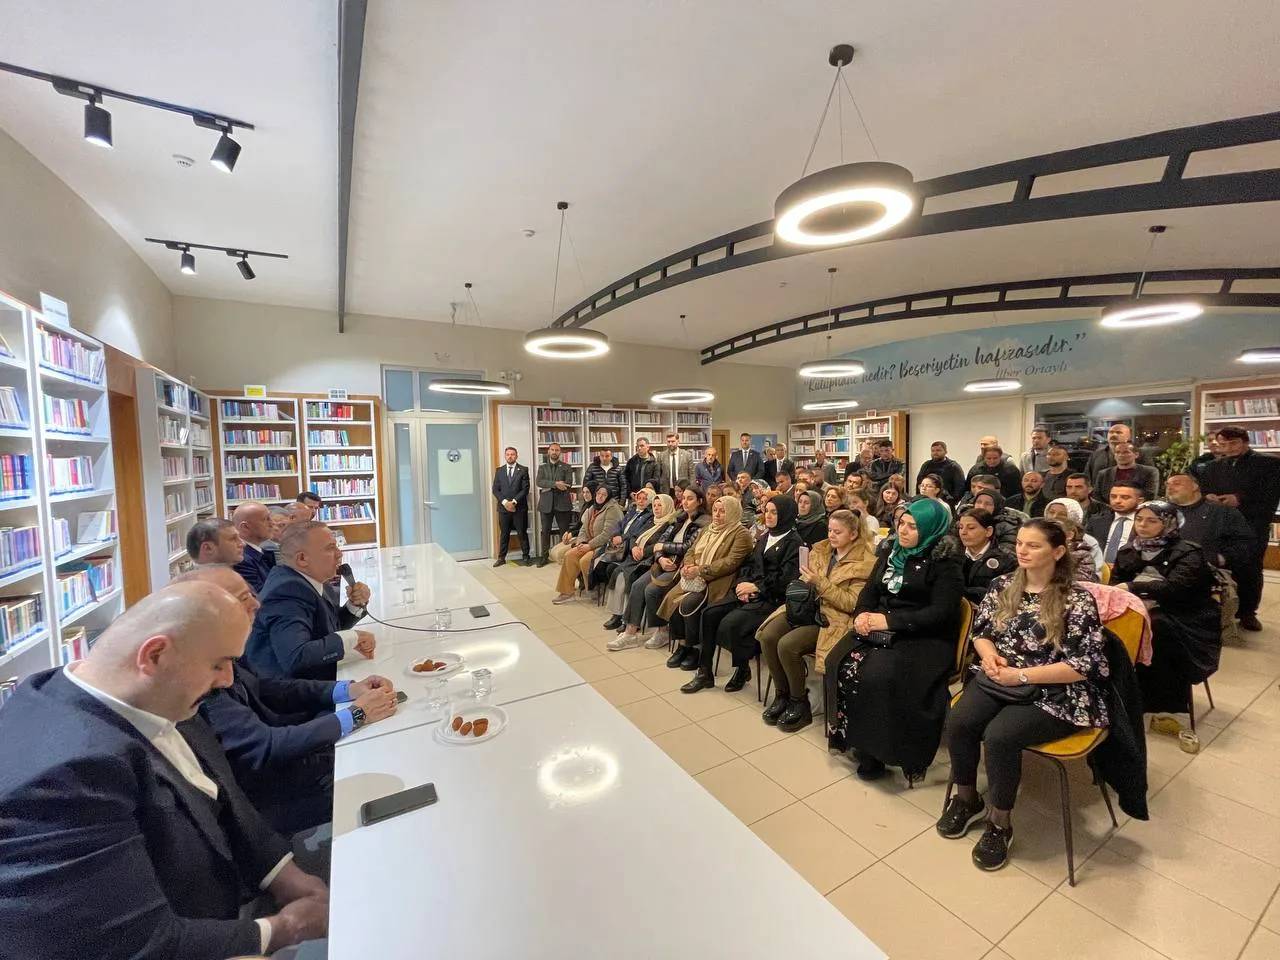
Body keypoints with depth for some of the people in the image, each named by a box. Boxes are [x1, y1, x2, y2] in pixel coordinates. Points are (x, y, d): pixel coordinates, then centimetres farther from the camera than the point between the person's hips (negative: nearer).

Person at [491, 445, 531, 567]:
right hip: (503, 507, 2)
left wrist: (514, 502, -14)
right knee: (504, 534, 9)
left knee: (522, 533, 5)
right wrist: (505, 502, -10)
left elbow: (525, 489, -6)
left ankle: (525, 556, 15)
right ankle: (501, 557, 16)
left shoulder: (523, 470, 1)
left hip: (519, 507, -2)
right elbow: (495, 489, 4)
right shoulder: (499, 471, 9)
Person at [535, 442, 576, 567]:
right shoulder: (542, 466, 11)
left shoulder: (566, 467, 7)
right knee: (545, 531, 5)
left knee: (564, 531, 1)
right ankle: (544, 556, 14)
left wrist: (548, 487, -12)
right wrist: (555, 484, -18)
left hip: (562, 503, -1)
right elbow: (538, 482, -5)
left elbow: (568, 484, -7)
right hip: (546, 503, 1)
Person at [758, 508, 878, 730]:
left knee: (787, 645, -27)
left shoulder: (865, 562, -7)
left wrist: (820, 583, -22)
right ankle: (782, 694, 2)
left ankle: (800, 704, -2)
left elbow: (852, 604, -14)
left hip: (834, 618, -6)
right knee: (767, 636, -19)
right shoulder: (821, 550, 10)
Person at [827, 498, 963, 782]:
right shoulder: (891, 553, 13)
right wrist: (863, 614, -9)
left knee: (876, 676, -30)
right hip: (880, 629, 6)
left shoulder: (944, 562, -5)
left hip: (922, 639, -6)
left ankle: (876, 749, -9)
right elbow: (869, 591, 14)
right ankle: (852, 736, -3)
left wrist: (890, 620, -19)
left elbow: (942, 612, -15)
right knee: (841, 663, -19)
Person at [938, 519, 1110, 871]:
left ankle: (1000, 823, -2)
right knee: (958, 721, -20)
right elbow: (980, 630, 13)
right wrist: (990, 656, -8)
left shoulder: (1077, 601, -10)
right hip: (999, 680, 5)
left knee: (999, 735, -28)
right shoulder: (1003, 586, 6)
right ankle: (966, 798, 6)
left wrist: (1021, 675, -19)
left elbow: (1083, 666, -13)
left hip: (1052, 695, -4)